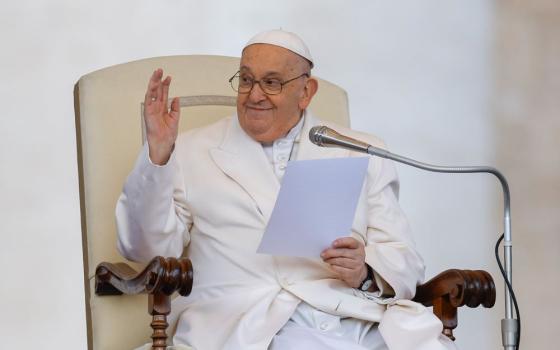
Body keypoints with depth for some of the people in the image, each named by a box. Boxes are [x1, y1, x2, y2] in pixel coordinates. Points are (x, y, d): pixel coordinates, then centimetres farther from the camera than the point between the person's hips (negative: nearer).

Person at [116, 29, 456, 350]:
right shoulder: (192, 153, 15)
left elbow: (405, 263, 13)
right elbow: (144, 249, 6)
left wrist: (365, 272, -10)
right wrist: (157, 155, -6)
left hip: (361, 319, 3)